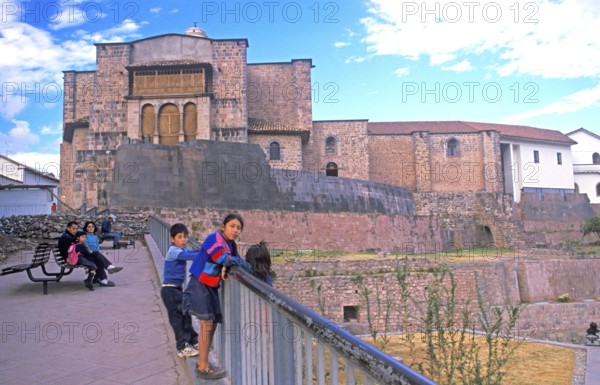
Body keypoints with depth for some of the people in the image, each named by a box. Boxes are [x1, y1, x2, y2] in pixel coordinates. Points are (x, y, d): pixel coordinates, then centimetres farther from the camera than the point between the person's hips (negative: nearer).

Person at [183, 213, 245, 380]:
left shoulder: (230, 244, 9)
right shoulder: (214, 238, -18)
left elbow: (232, 262, 9)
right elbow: (224, 259, -25)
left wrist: (231, 261, -12)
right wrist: (238, 260, -8)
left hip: (211, 287, 9)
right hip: (200, 285, -9)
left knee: (211, 324, 11)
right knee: (207, 324, -8)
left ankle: (201, 363, 24)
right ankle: (203, 368, 1)